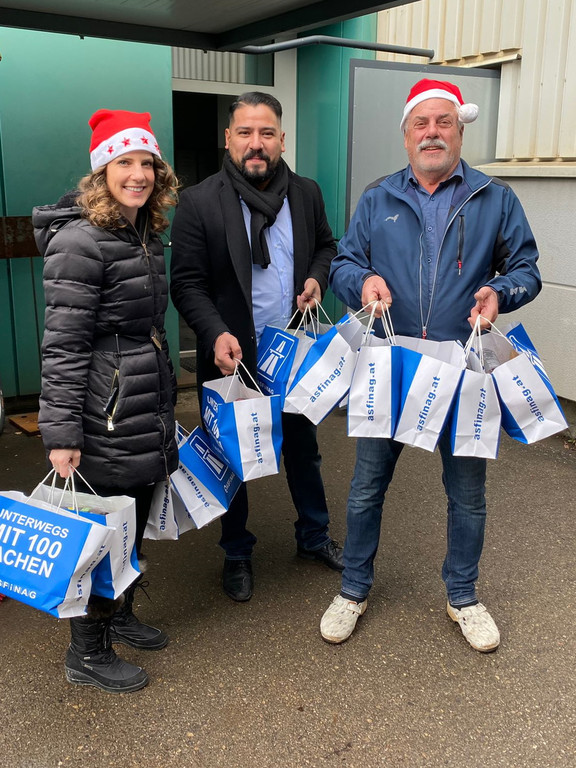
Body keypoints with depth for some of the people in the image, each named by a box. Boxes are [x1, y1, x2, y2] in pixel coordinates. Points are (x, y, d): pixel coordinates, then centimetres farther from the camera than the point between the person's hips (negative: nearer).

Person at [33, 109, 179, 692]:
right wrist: (61, 431, -21)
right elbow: (63, 344, -19)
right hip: (104, 420, -8)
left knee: (132, 523, 20)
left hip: (146, 413, 8)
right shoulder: (79, 240, -16)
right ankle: (86, 655, 23)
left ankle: (119, 616, 41)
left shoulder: (147, 234, 11)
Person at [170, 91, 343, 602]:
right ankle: (237, 555, 32)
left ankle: (314, 536, 41)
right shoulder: (199, 202, -11)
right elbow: (187, 283, -11)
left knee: (304, 448, 19)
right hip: (234, 355, -3)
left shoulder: (306, 193, 2)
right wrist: (216, 334, -27)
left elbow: (326, 246, 17)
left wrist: (317, 278, -5)